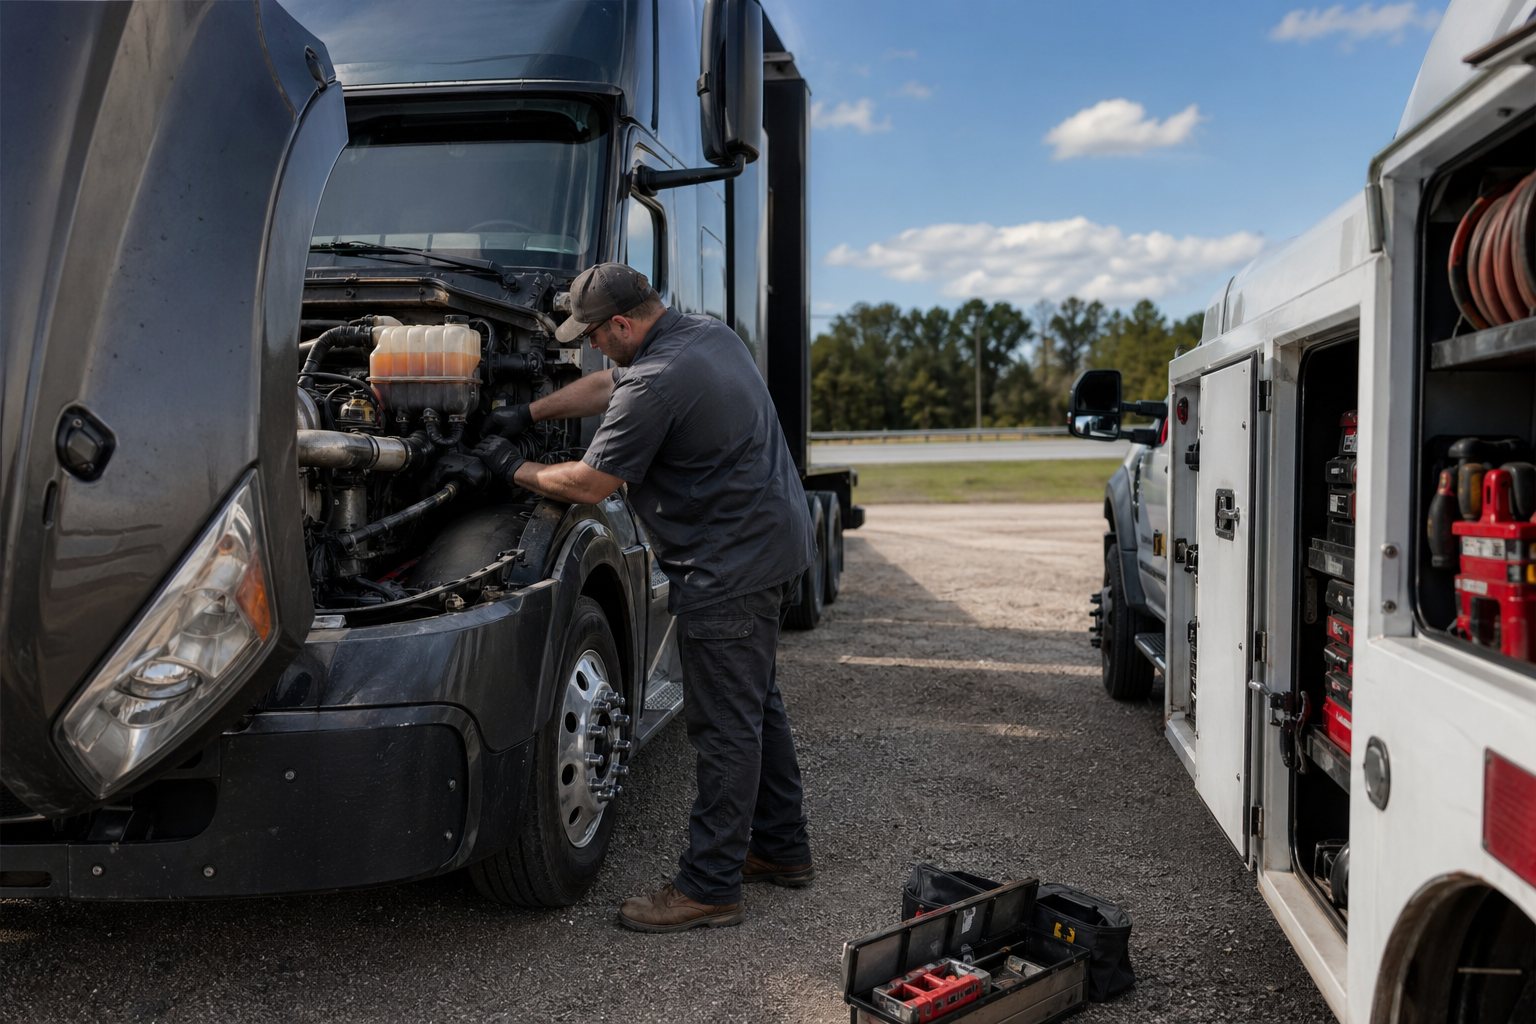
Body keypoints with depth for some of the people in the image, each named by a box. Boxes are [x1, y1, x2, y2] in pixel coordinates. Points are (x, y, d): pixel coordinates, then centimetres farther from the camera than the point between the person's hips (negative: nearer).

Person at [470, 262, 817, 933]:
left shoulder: (655, 383, -22)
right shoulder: (709, 334, 10)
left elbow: (589, 484, -14)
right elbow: (608, 385, 23)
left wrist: (514, 470, 3)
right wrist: (527, 414, 23)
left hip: (730, 569, -11)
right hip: (777, 545, 11)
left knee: (724, 726, -2)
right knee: (756, 704, 20)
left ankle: (709, 887, 10)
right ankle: (781, 849, 33)